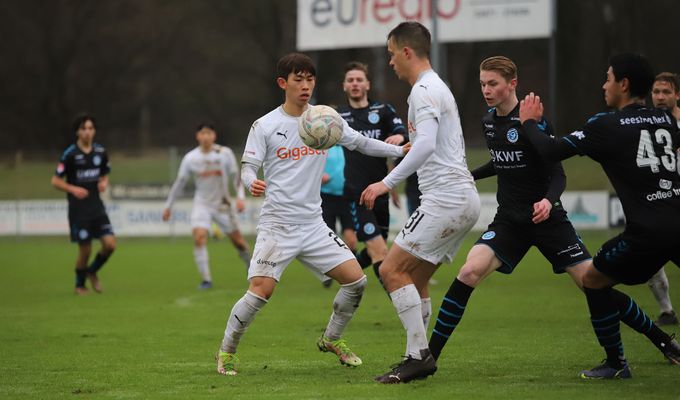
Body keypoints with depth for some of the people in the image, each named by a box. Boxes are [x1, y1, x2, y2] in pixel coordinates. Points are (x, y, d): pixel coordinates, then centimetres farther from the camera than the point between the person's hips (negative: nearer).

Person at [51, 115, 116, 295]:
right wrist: (73, 189, -21)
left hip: (97, 206, 4)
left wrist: (104, 183, -3)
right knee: (85, 250, -2)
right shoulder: (70, 154, -9)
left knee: (110, 244, -8)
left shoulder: (101, 152, 5)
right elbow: (55, 181, -5)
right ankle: (80, 285, 22)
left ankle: (92, 272, 20)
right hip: (78, 210, -4)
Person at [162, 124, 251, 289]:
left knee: (238, 240, 6)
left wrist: (240, 197, -15)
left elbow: (235, 177, -2)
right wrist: (168, 206, 8)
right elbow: (179, 182, 4)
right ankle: (206, 279, -15)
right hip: (202, 205, 0)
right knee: (199, 238, -20)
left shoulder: (225, 153, -7)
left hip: (223, 204, 0)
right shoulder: (190, 158, -5)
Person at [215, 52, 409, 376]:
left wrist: (402, 150, 7)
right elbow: (247, 166, -7)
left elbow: (361, 143, 16)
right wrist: (252, 183, -29)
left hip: (313, 224, 5)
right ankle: (226, 351, 2)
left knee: (356, 279, -1)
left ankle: (331, 339, 21)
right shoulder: (265, 126, -4)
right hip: (277, 225, -5)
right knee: (260, 291, -17)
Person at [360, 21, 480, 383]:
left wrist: (387, 183, -26)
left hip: (445, 198, -11)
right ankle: (421, 357, 12)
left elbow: (426, 145, -25)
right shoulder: (438, 87, 22)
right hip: (463, 200, 11)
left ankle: (418, 355, -14)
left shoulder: (424, 90, -11)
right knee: (415, 278, 13)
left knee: (392, 270, -11)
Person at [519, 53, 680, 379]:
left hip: (648, 232, -4)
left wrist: (529, 123, 19)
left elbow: (551, 151, -1)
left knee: (593, 280, 16)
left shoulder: (607, 126, -1)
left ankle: (616, 362, 18)